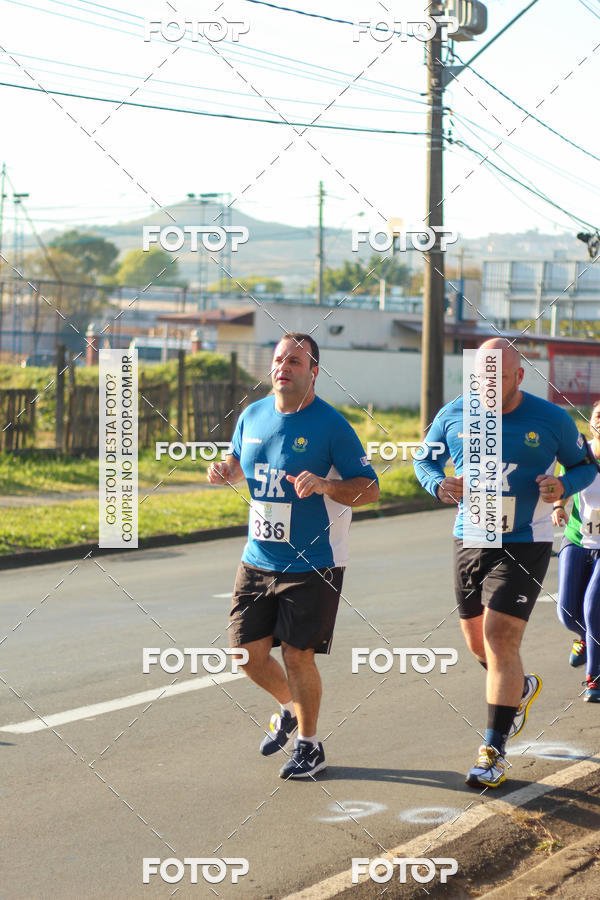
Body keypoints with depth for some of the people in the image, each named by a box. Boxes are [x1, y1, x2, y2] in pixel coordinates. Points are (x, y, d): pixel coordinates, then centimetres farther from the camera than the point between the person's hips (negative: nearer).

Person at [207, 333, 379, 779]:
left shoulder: (331, 425, -11)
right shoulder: (252, 416, 6)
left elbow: (370, 489, -10)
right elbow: (239, 460, 24)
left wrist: (324, 485, -27)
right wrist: (225, 470, 1)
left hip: (312, 564, -6)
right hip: (258, 559, 6)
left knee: (297, 655, -4)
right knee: (247, 650, 6)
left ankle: (310, 745, 16)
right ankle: (291, 708, 35)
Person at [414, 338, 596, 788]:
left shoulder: (551, 420, -8)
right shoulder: (453, 416, -1)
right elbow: (425, 459, 13)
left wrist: (563, 485, -18)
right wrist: (440, 485, -9)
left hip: (524, 544, -4)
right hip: (469, 540, 5)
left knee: (500, 638, -13)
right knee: (477, 640, 16)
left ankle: (494, 751, -7)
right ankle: (521, 689, 49)